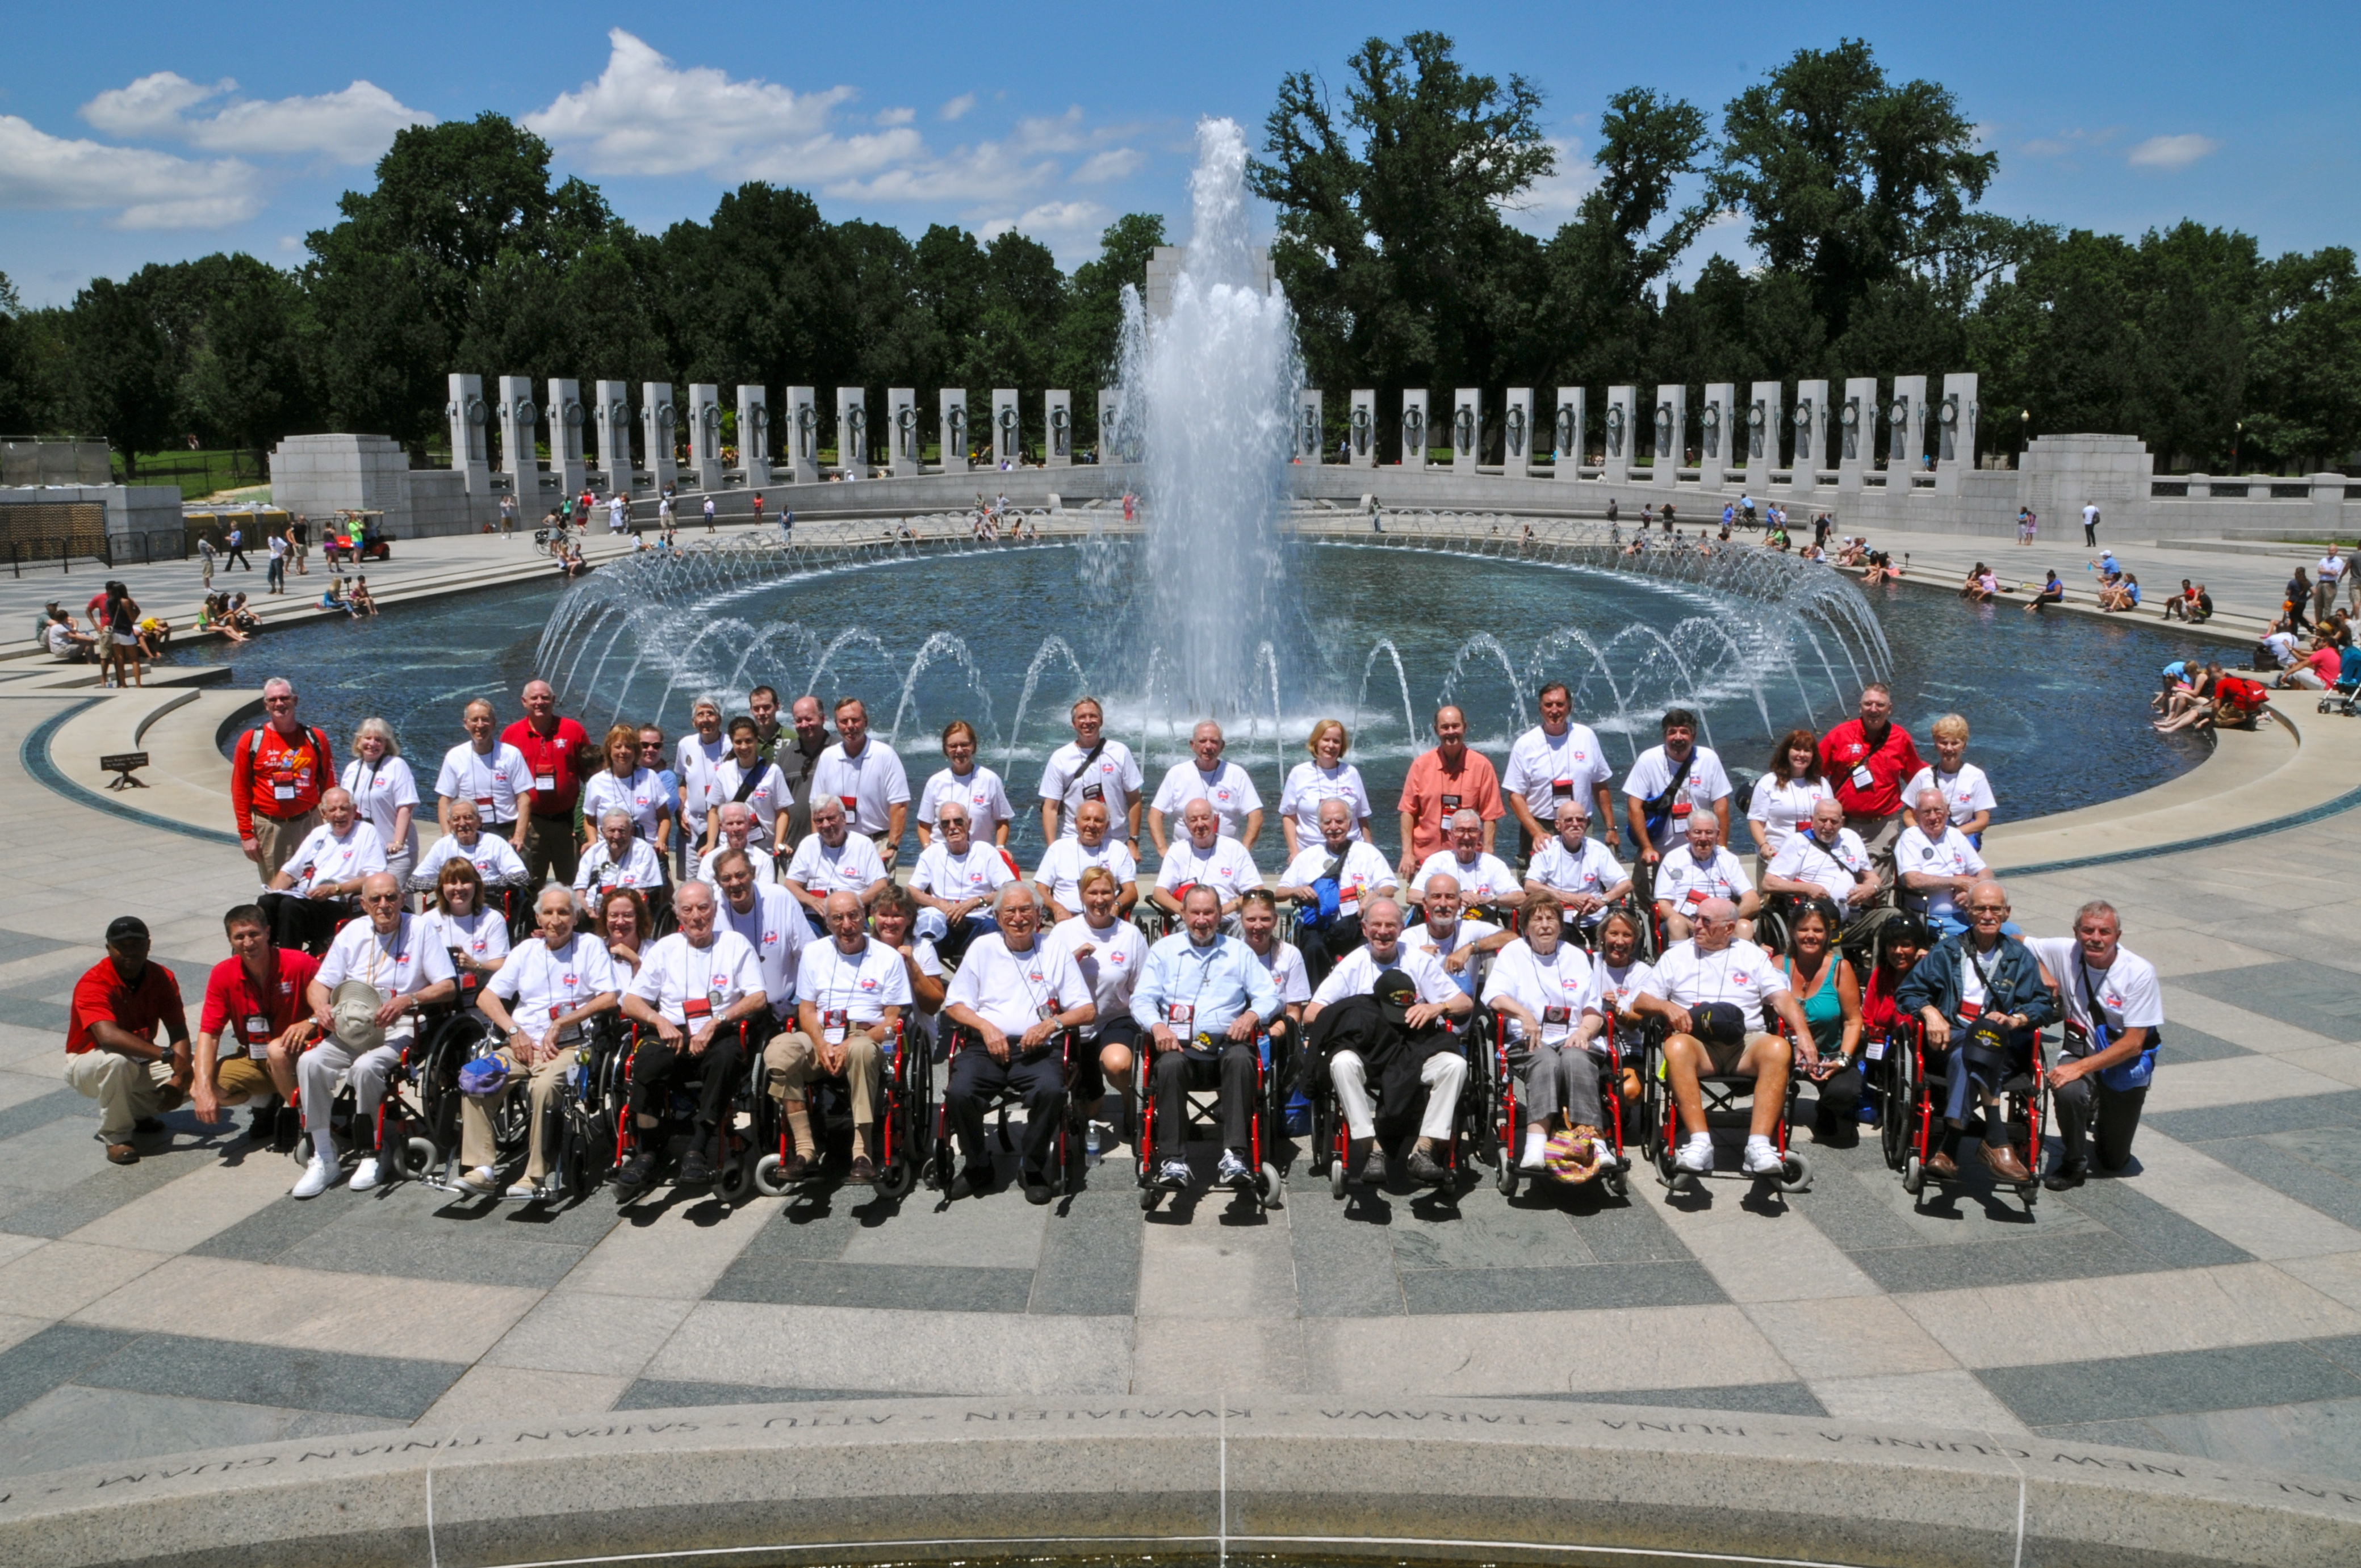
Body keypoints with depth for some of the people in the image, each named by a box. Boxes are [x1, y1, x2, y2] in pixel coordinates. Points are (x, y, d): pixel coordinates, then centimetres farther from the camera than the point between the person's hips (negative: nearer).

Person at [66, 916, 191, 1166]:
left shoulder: (163, 978, -8)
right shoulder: (93, 984, -25)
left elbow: (179, 1032, -12)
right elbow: (108, 1035, -41)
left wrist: (179, 1077, -29)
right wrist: (167, 1055, -45)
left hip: (141, 1064, 5)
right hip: (88, 1064, -5)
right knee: (118, 1059, -40)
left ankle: (136, 1110, 8)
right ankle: (115, 1136, -18)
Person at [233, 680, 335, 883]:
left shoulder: (315, 738, 4)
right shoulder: (251, 741, 0)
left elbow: (328, 785, 9)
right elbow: (240, 791, 2)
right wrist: (246, 834, -2)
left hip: (309, 823, 1)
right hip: (269, 827, -1)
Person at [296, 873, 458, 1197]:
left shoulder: (420, 931, 1)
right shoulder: (352, 933, 13)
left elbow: (448, 987, -6)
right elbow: (319, 984, 14)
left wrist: (409, 1000, -23)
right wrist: (321, 1006, -10)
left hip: (399, 1029, -4)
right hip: (350, 1026, 4)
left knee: (366, 1067, -33)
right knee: (309, 1062, -23)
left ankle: (373, 1153, -13)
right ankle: (325, 1156, -13)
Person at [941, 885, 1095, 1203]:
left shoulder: (1055, 952, 13)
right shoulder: (983, 948, 15)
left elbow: (1088, 1010, 8)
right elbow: (954, 1005, 12)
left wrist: (1052, 1023, -11)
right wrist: (986, 1026, -7)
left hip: (1037, 1049, -1)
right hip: (986, 1045, 1)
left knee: (1051, 1090, -33)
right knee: (959, 1092, -29)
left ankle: (1033, 1167, -7)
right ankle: (977, 1165, -1)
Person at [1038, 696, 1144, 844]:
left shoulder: (1120, 753, 2)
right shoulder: (1060, 758, -1)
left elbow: (1134, 801, 4)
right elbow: (1050, 808, -2)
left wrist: (1133, 842, -1)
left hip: (1116, 844, 1)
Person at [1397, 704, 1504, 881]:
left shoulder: (1481, 765, 0)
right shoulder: (1422, 765, 3)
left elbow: (1489, 815, 1)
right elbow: (1408, 811, 4)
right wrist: (1407, 853, -2)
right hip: (1425, 858, 1)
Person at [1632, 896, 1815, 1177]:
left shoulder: (1752, 955, 17)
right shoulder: (1676, 956, 17)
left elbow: (1782, 998, 5)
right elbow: (1640, 1003, 14)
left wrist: (1803, 1033, -12)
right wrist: (1666, 1007, -8)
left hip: (1745, 1043, 1)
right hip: (1697, 1042, -1)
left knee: (1778, 1048, -32)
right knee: (1676, 1047, -36)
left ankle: (1759, 1145, -38)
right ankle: (1699, 1143, -40)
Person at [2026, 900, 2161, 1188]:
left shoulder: (2139, 972, -21)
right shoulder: (2064, 952, -14)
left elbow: (2133, 1043, -21)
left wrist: (2080, 1067, -29)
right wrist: (2042, 971, -18)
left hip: (2126, 1064, -1)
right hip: (2081, 1048, 1)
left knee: (2114, 1163, 8)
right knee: (2068, 1091, -36)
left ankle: (2102, 1120, 43)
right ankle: (2074, 1162, -8)